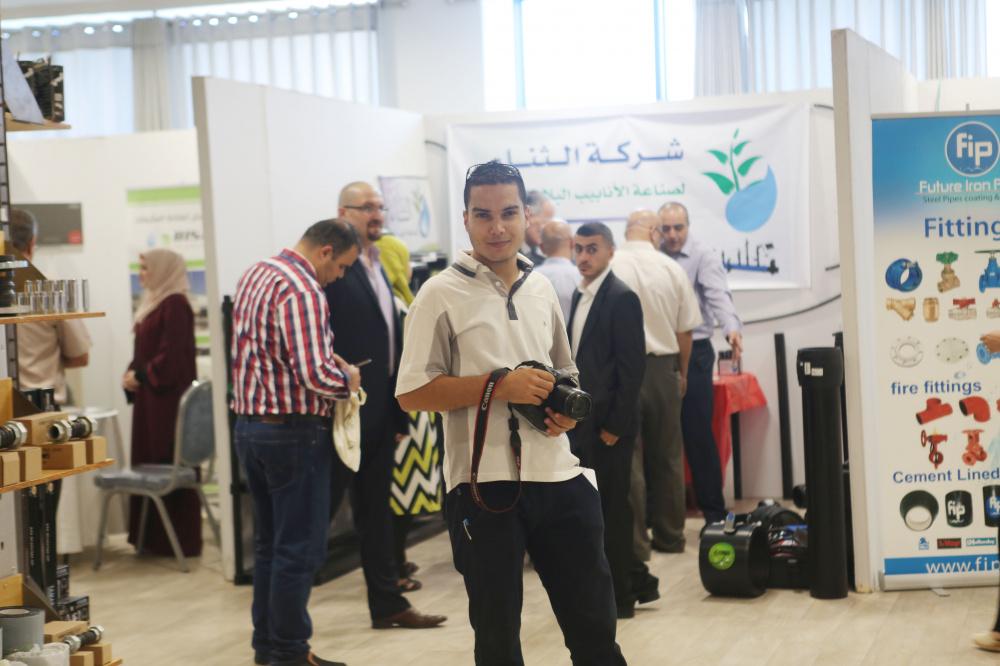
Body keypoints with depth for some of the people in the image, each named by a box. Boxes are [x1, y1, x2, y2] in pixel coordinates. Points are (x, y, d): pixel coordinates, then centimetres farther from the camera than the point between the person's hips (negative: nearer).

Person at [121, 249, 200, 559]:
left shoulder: (175, 304, -12)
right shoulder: (153, 304, 17)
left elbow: (172, 354, -19)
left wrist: (141, 376, -11)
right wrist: (132, 375, 3)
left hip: (168, 398, -10)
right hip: (150, 398, 10)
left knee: (170, 466, -6)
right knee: (150, 464, 10)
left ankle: (179, 540, 0)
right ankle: (154, 536, 15)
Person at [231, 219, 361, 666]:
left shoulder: (255, 274, 11)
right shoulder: (302, 291, -19)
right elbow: (316, 376, -26)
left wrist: (326, 357, 13)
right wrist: (347, 379, -6)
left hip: (249, 425, 9)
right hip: (293, 432, -9)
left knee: (269, 542, 17)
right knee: (300, 546, 0)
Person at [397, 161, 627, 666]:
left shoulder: (541, 289, 11)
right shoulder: (441, 295, -6)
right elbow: (411, 393, -10)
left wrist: (568, 410, 1)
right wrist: (498, 386, -18)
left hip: (558, 476, 5)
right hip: (484, 485, -5)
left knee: (594, 622, 11)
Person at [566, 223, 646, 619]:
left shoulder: (622, 299, -12)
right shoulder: (579, 295, 13)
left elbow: (631, 368, -16)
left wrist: (614, 426, -17)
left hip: (607, 426, -8)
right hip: (581, 422, 8)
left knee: (612, 511, -1)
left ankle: (621, 597, 7)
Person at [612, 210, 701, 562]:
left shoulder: (609, 267, -9)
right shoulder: (672, 269, -1)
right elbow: (685, 331, 5)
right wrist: (682, 373, 19)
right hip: (663, 367, 3)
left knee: (627, 457, 2)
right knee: (667, 456, 13)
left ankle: (635, 543, 3)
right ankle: (669, 536, 19)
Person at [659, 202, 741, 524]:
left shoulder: (703, 258, -8)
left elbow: (719, 296, -22)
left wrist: (731, 329, -40)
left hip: (693, 353, -5)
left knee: (698, 434, -4)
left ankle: (713, 511, 3)